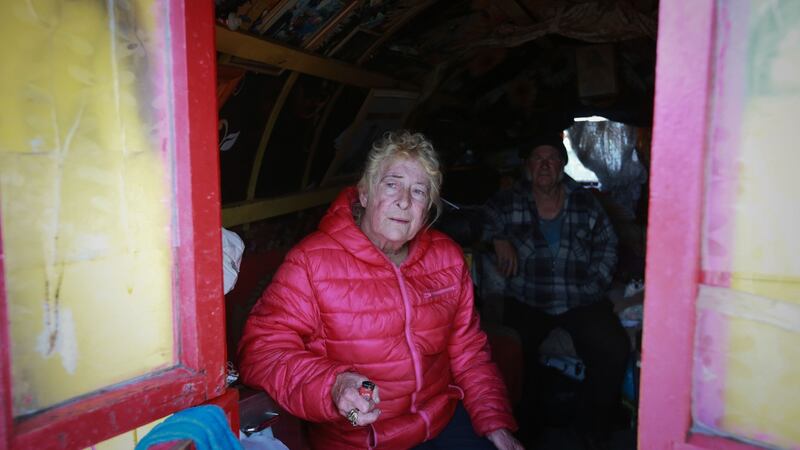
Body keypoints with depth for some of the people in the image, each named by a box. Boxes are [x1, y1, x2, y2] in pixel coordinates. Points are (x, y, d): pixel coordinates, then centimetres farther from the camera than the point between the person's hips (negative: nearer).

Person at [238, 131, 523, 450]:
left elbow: (468, 350, 9)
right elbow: (262, 350, -16)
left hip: (446, 419, 4)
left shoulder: (447, 256, 3)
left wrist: (495, 422, 0)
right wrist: (332, 386, -32)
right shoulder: (311, 261, -13)